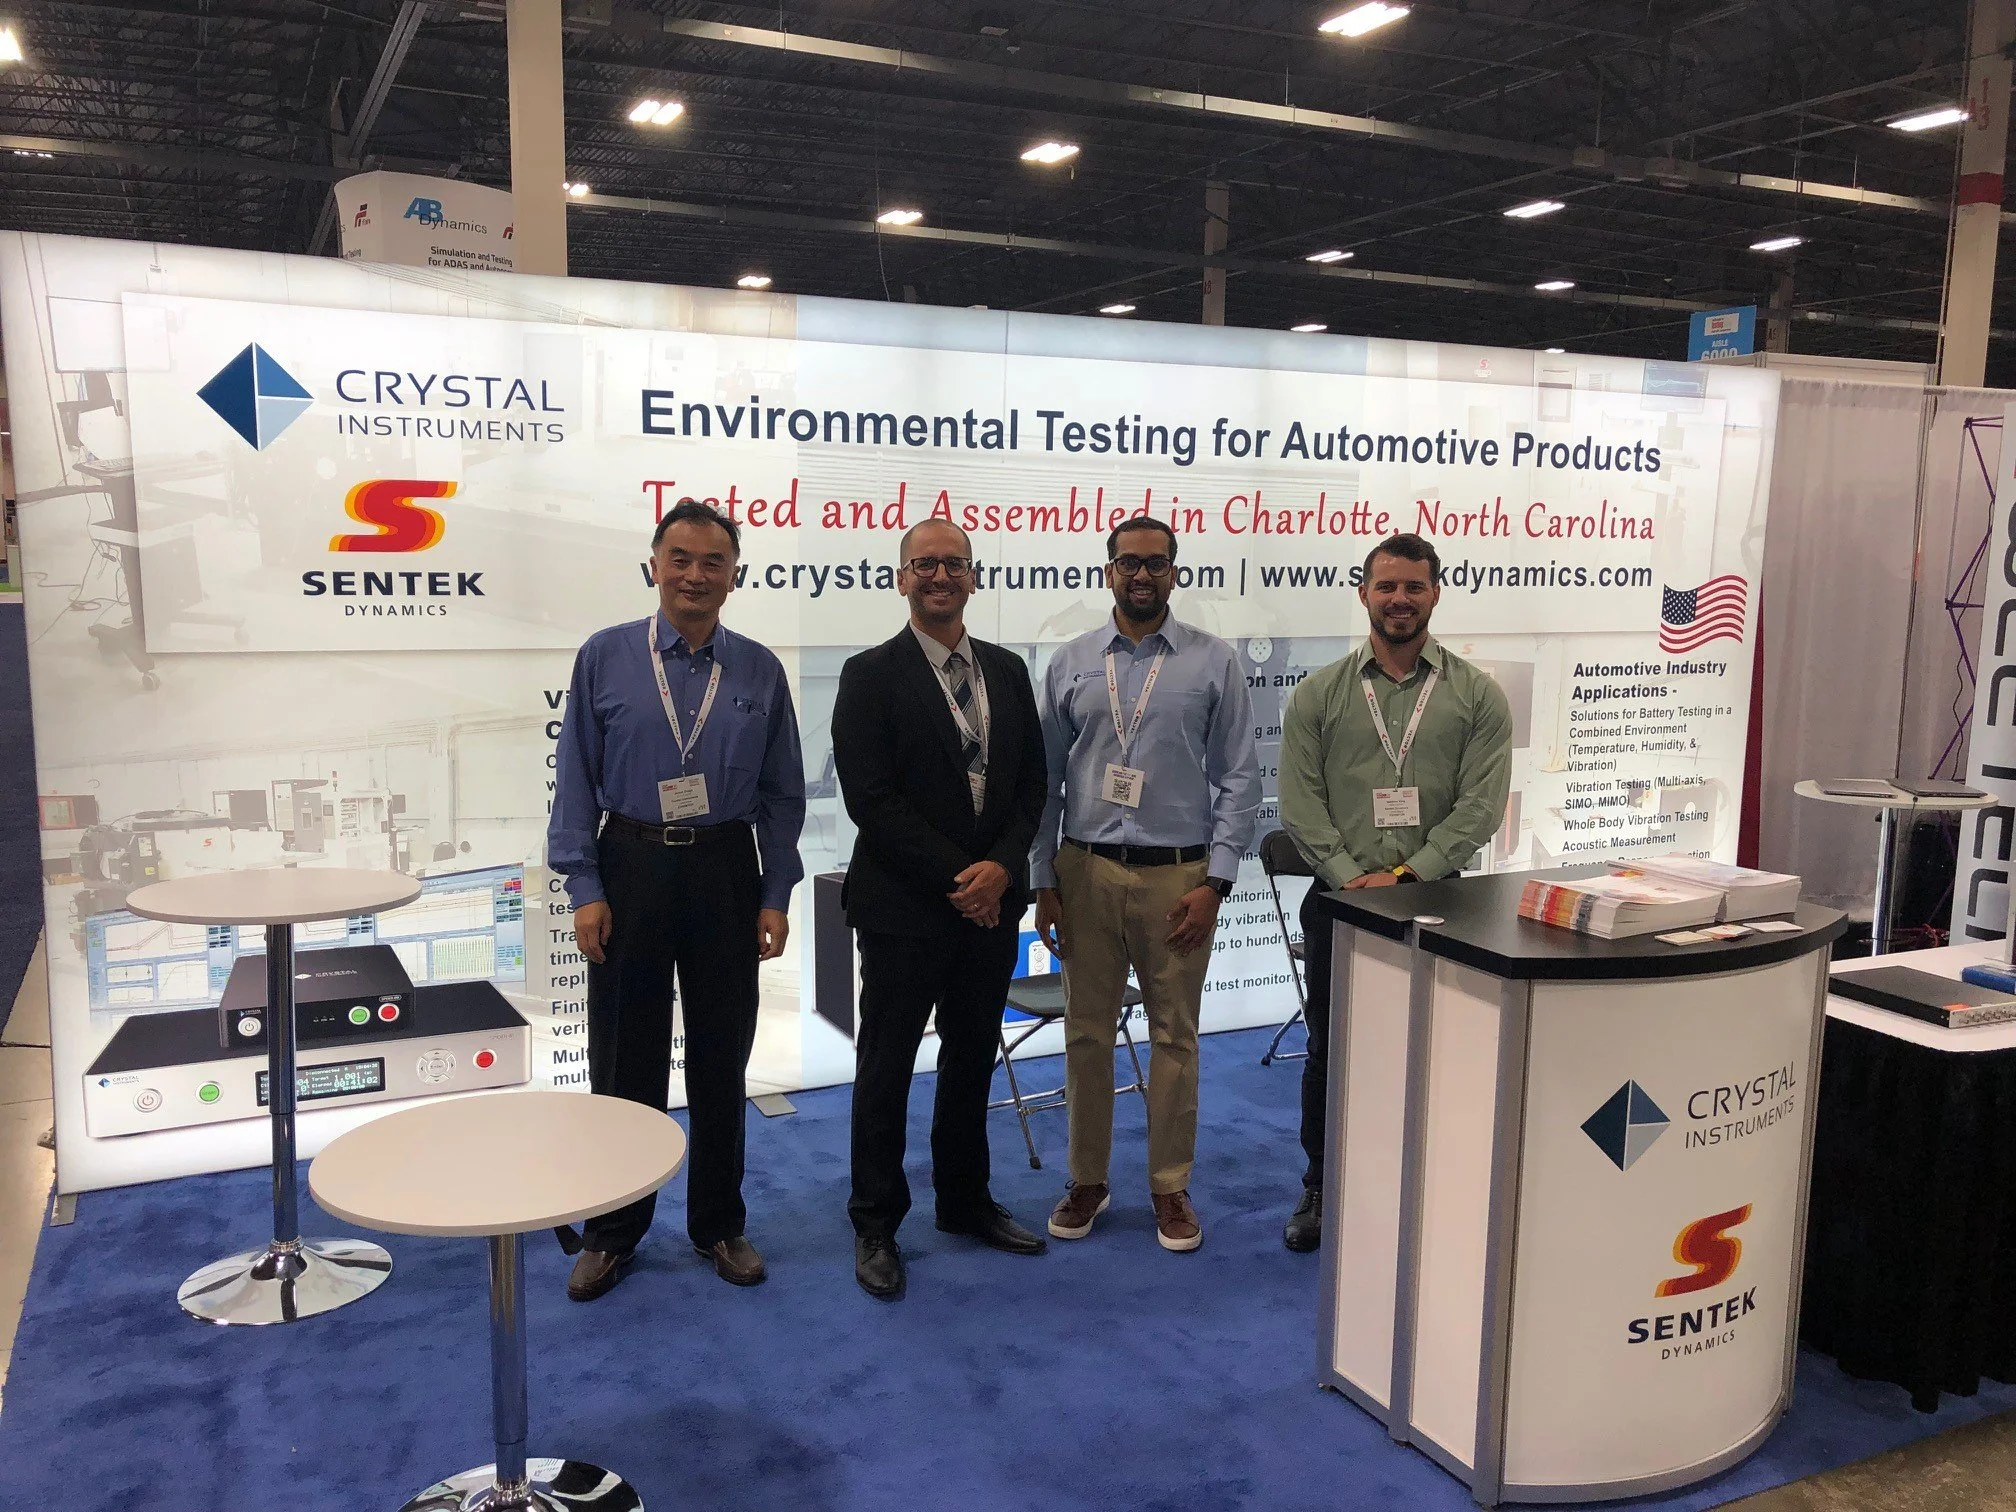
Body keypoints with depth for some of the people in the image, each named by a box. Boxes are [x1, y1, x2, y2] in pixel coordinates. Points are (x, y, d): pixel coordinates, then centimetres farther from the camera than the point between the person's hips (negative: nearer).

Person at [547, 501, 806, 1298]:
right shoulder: (604, 657, -2)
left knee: (721, 1058, 11)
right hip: (631, 870, -1)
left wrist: (777, 896, -1)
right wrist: (584, 889, -8)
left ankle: (719, 1225, 28)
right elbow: (576, 782, -2)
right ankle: (612, 1231, 26)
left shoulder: (760, 670, 1)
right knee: (623, 1059, 9)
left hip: (725, 872, 1)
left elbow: (783, 793, 4)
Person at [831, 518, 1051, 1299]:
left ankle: (965, 1199, 33)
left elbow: (1030, 783, 7)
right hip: (904, 906, -5)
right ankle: (875, 1225, 20)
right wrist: (954, 877, -16)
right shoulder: (871, 675, -7)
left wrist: (1001, 867, -9)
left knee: (973, 1060, 16)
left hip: (991, 903, 5)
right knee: (886, 1066, 6)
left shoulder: (1007, 671, 9)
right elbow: (871, 798, -13)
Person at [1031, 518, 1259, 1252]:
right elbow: (1046, 777, 7)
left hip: (1178, 874, -1)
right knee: (1086, 1032, 10)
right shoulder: (1070, 664, 5)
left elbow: (1238, 778, -1)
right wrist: (1042, 881, 3)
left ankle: (1171, 1188, 23)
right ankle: (1087, 1180, 25)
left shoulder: (1215, 663, 0)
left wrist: (1216, 880, -7)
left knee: (1174, 1036, 8)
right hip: (1085, 869, 2)